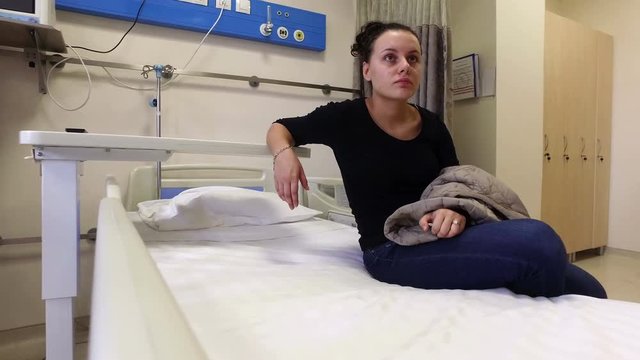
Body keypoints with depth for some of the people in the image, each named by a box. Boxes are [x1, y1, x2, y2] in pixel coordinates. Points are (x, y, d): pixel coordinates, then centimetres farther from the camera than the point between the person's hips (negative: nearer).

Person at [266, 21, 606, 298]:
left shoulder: (432, 126, 6)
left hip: (440, 240, 5)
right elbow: (279, 129, 10)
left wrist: (456, 211, -16)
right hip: (390, 252, -4)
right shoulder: (345, 118, -5)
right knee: (536, 239, -26)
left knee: (588, 290, -12)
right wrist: (284, 153, -14)